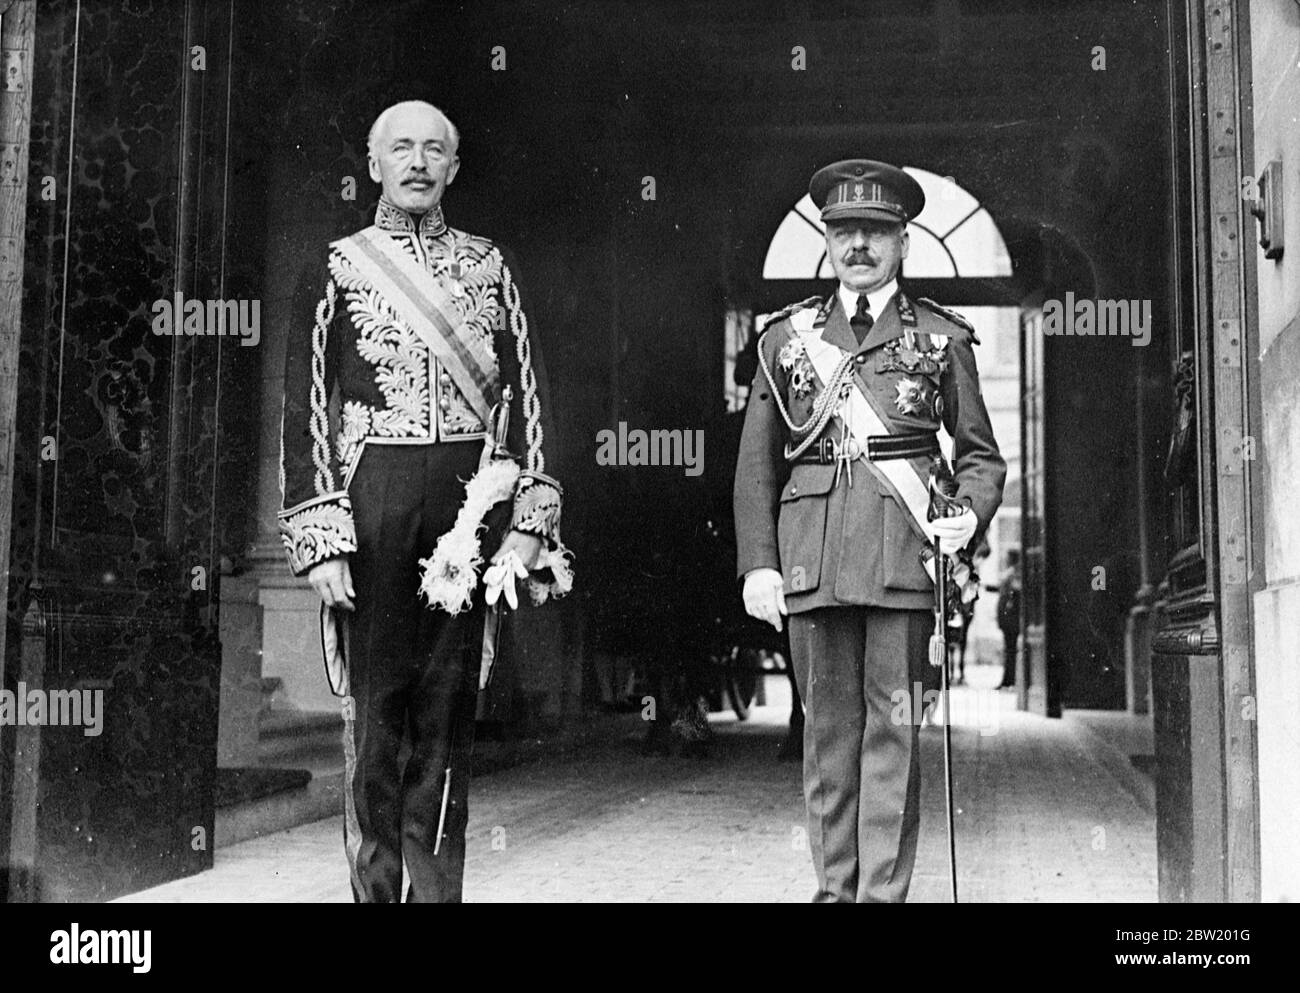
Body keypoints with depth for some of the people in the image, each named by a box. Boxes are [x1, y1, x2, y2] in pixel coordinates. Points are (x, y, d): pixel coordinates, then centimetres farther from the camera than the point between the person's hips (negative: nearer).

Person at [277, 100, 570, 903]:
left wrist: (529, 523, -2)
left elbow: (525, 397, 6)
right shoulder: (337, 270, 5)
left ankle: (437, 888, 15)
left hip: (470, 500, 2)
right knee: (374, 708, 1)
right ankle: (375, 887, 10)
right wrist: (321, 539, -8)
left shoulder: (490, 268, 11)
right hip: (372, 501, -2)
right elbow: (307, 413, 0)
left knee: (450, 710, 6)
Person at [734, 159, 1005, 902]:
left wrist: (971, 516, -7)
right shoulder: (789, 336, 13)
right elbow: (756, 463, 12)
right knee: (828, 729, 6)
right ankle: (835, 887, 13)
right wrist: (757, 562, 3)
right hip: (812, 555, 2)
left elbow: (982, 454, 14)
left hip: (903, 554, -1)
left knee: (893, 727, -3)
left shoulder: (942, 338, 10)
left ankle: (884, 892, 1)